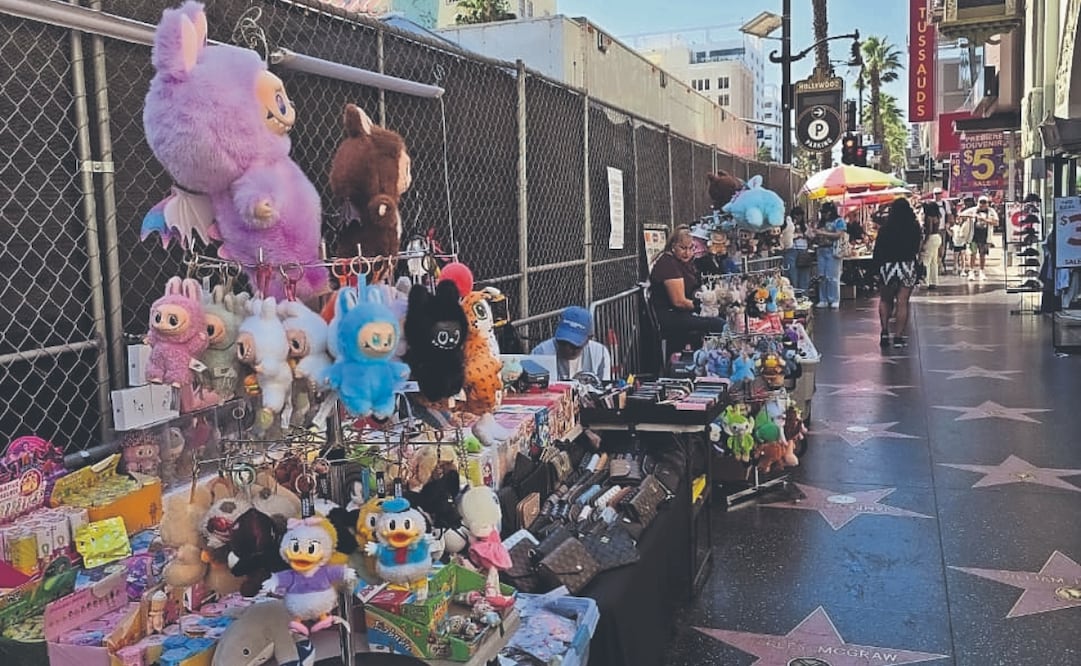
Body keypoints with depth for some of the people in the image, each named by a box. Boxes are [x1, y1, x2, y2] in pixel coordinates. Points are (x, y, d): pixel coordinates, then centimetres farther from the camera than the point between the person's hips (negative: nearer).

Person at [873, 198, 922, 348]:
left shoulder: (885, 228, -5)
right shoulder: (915, 228, -3)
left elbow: (878, 250, -2)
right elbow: (917, 248, 4)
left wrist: (877, 268, 5)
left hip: (887, 266, 0)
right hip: (907, 266, 0)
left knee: (885, 299, 17)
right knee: (902, 303, 2)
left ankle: (884, 332, 9)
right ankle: (899, 336, 1)